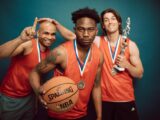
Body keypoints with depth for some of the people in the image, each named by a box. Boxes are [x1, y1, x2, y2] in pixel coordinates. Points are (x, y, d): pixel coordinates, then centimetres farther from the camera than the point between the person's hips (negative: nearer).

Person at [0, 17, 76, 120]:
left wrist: (56, 24, -12)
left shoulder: (50, 52, -3)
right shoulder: (28, 44, -22)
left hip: (29, 96, 6)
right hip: (10, 98, -5)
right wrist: (21, 39, -52)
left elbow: (72, 37, -3)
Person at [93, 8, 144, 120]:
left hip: (126, 99, 1)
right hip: (104, 99, 0)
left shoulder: (130, 45, -4)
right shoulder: (98, 41, -5)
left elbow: (139, 74, -1)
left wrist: (126, 65, -18)